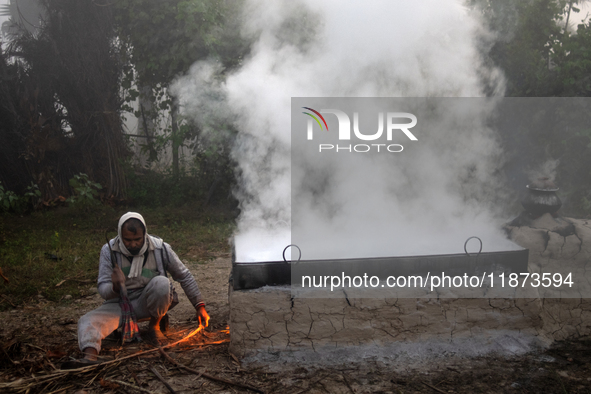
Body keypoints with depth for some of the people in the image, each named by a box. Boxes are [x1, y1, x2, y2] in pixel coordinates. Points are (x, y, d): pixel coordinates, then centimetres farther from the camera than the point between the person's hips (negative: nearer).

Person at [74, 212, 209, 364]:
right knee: (88, 321, -24)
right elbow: (103, 289, -12)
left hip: (148, 303, -1)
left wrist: (200, 306, -5)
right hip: (120, 303, 1)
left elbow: (185, 277, 0)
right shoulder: (109, 250, -9)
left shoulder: (160, 248, -10)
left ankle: (154, 327, -8)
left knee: (161, 282, -32)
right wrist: (115, 287, -37)